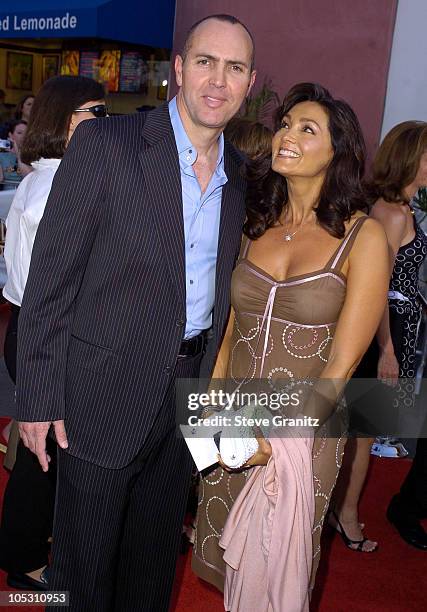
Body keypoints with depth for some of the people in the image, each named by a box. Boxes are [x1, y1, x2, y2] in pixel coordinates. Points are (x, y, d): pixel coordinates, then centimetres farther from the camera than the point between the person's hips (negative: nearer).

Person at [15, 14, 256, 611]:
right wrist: (39, 396, -14)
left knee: (155, 553, 24)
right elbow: (50, 276, -14)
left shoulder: (241, 175, 4)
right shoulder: (104, 143, -14)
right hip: (105, 391, -5)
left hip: (187, 392, 5)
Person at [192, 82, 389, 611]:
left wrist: (278, 436, -17)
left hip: (302, 430, -4)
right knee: (221, 560, 22)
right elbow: (231, 328, 5)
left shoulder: (363, 236, -11)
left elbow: (341, 364, -13)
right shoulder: (257, 224, 2)